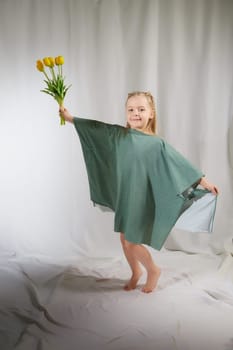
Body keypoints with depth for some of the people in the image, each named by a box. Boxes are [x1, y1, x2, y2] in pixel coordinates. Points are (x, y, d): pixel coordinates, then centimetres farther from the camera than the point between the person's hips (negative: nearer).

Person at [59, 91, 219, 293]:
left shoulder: (156, 144, -12)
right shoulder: (117, 134, 0)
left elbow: (180, 163, -10)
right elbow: (95, 127, 9)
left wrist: (203, 180, -11)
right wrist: (70, 118, 12)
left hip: (140, 199, -5)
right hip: (122, 197, 5)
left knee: (132, 242, -2)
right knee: (125, 240, 14)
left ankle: (153, 270, 24)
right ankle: (136, 272, 39)